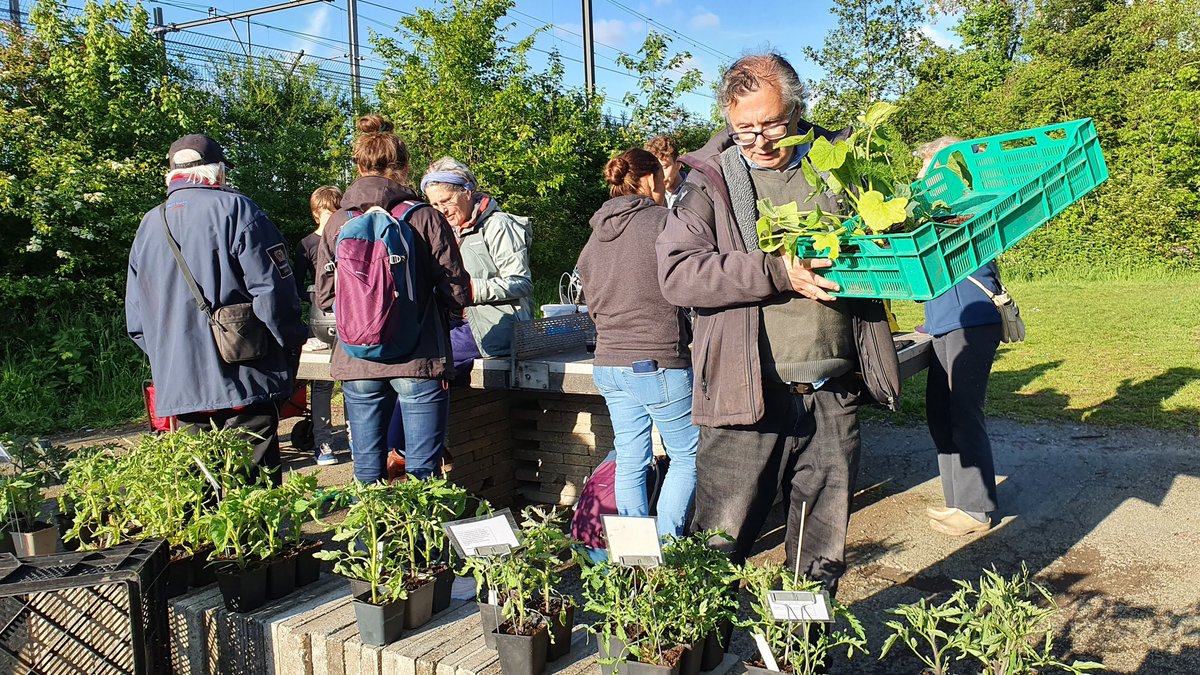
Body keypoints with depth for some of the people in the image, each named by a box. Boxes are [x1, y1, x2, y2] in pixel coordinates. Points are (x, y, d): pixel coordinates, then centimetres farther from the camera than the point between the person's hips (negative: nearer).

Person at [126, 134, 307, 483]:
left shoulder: (148, 225, 13)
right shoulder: (234, 209, -6)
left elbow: (136, 320, 16)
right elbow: (272, 289, -12)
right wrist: (291, 343, 1)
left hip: (177, 386, 6)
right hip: (240, 380, -6)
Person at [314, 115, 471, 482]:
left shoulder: (337, 223, 1)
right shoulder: (425, 218, -7)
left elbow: (324, 296, 5)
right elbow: (455, 293, -7)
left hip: (356, 363, 3)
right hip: (419, 360, -3)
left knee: (367, 474, 13)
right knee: (422, 473, 5)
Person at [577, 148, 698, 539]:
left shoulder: (595, 235, 12)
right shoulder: (663, 221, -10)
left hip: (608, 364, 7)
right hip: (658, 363, -7)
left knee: (630, 461, 12)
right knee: (687, 456, 7)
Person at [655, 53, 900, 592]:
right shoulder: (713, 179, 0)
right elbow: (676, 273, -13)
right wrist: (776, 271, -20)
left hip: (834, 396, 4)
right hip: (746, 397, -3)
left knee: (822, 556, 17)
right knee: (718, 549, 4)